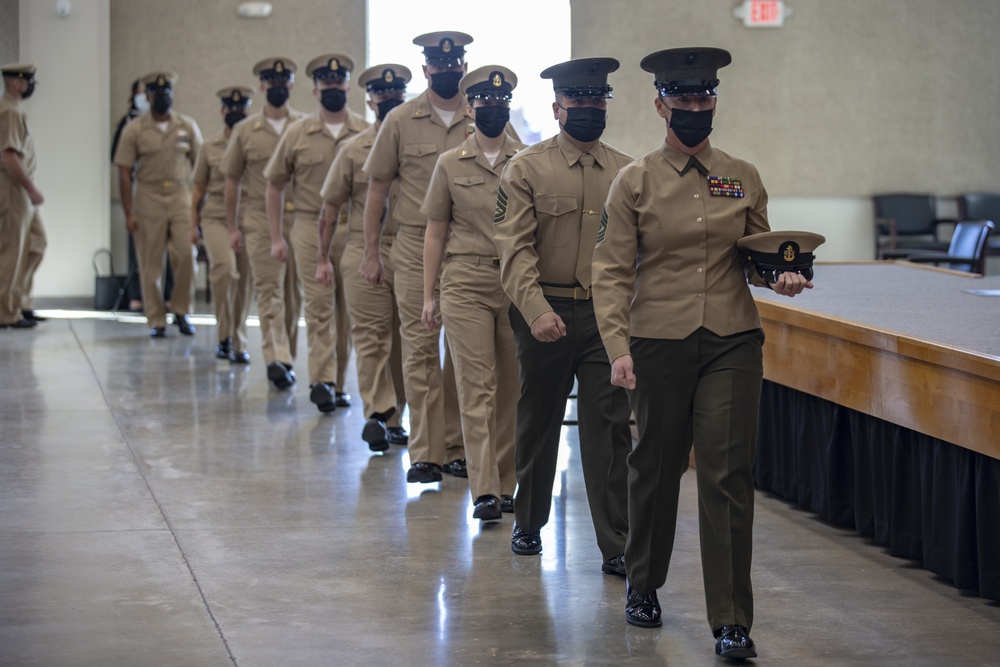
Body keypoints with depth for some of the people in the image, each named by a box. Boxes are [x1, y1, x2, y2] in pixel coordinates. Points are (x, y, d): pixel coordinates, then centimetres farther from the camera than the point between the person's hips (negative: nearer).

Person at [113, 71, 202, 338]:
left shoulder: (187, 126, 7)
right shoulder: (134, 130, 2)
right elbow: (124, 172, 2)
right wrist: (128, 213, -4)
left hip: (181, 196, 1)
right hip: (149, 198, -1)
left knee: (186, 254, -13)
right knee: (150, 265, 0)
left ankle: (180, 310, 6)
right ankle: (156, 321, 9)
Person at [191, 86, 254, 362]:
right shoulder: (209, 147, 7)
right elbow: (199, 189, 13)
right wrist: (193, 225, 10)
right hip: (216, 217, -1)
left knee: (244, 282, 3)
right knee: (225, 267, -25)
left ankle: (238, 344, 16)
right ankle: (224, 334, -12)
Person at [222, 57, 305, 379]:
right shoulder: (245, 131, 7)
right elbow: (232, 180, 11)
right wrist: (232, 227, 7)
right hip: (260, 222, -1)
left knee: (293, 293, 7)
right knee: (269, 291, -9)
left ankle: (285, 357, 20)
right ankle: (276, 359, -16)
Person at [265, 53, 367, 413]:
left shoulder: (368, 133, 3)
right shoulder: (297, 134, 3)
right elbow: (275, 185, 11)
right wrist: (276, 237, 6)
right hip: (311, 227, -1)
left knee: (347, 310, 6)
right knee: (319, 305, -10)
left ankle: (337, 383, 16)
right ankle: (321, 380, -15)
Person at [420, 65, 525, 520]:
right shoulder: (451, 164, 7)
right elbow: (435, 232, 10)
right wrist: (428, 296, 7)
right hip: (466, 285, -1)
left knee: (512, 388, 5)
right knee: (476, 387, -7)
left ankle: (507, 484, 14)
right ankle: (484, 490, -10)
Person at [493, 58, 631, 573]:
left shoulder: (626, 173, 7)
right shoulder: (526, 168, -1)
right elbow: (514, 248, -9)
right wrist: (537, 311, -22)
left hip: (608, 318, 1)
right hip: (545, 316, -1)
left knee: (611, 430, -2)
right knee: (537, 424, 13)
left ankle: (617, 547, 2)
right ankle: (528, 524, 31)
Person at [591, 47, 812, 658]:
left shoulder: (744, 179, 9)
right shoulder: (634, 183, 2)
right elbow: (613, 272, -1)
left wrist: (783, 278, -5)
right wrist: (618, 348, -11)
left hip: (732, 343, 1)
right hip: (659, 344, -1)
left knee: (728, 476, -7)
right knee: (656, 467, 10)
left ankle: (733, 623, -3)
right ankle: (643, 586, 34)